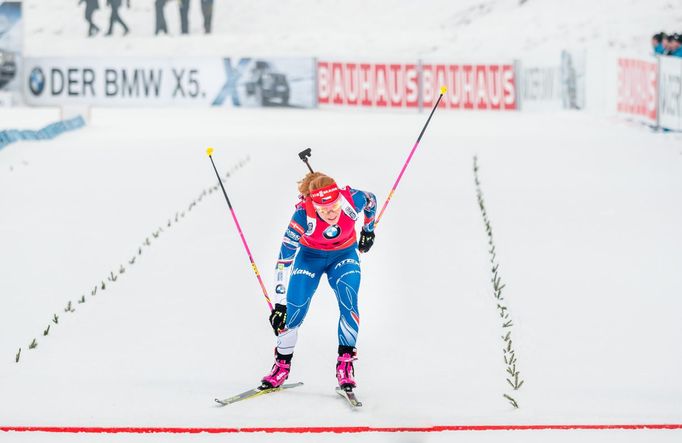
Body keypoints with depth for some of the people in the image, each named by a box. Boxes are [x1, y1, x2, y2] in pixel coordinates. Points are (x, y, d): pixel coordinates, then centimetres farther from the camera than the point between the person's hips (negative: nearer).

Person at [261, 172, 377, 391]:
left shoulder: (352, 199, -32)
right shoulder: (303, 216, -35)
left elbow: (371, 201, -5)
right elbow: (284, 260, -29)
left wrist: (368, 230, 10)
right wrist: (279, 303, -29)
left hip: (344, 255, 1)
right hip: (310, 256, -1)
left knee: (348, 303, -21)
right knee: (294, 309, -11)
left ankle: (345, 362, -10)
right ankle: (282, 364, 9)